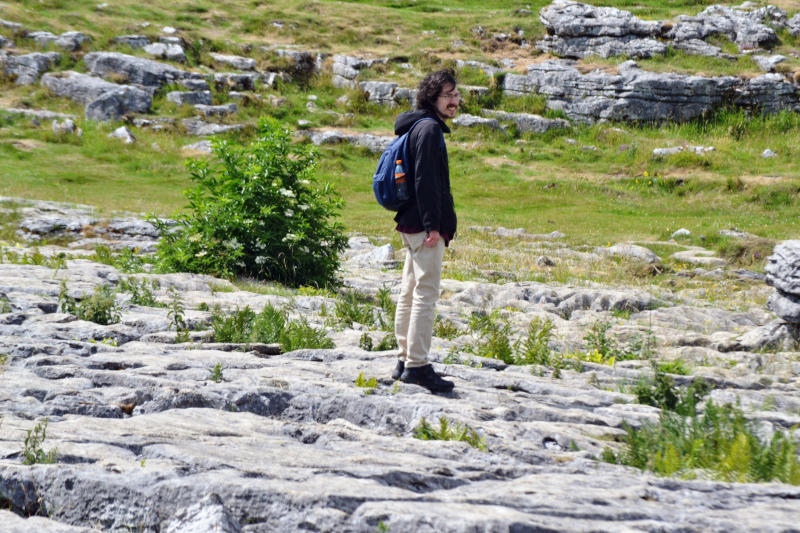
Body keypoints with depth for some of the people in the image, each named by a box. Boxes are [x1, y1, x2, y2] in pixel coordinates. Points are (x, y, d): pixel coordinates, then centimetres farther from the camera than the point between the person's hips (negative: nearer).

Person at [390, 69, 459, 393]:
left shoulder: (422, 128, 20)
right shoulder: (429, 128, -11)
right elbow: (424, 179, -19)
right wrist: (432, 224, -21)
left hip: (412, 225, 11)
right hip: (424, 225, -11)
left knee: (411, 293, 12)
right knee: (426, 294, -11)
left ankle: (405, 361, 18)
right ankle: (417, 365, -12)